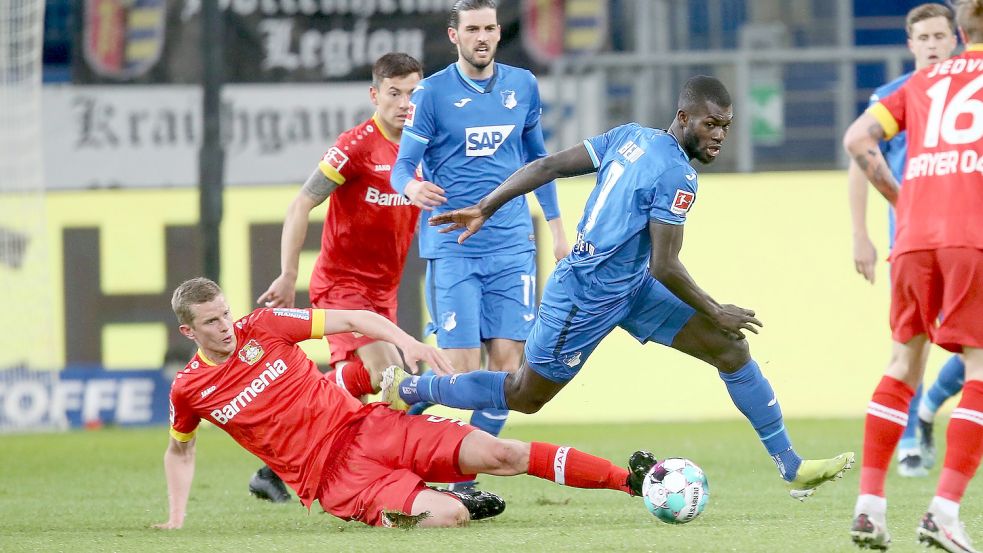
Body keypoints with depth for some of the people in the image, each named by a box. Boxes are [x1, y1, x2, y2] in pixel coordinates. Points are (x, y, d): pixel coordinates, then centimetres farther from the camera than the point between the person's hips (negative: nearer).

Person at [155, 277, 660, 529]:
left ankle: (630, 480, -11)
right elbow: (179, 449, 21)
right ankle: (456, 501, 5)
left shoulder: (262, 326, -1)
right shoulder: (189, 390, 0)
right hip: (334, 477, -2)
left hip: (365, 427, 2)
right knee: (445, 516, -31)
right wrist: (176, 518, 13)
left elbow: (354, 319, 3)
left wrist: (404, 340, -13)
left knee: (497, 453, -13)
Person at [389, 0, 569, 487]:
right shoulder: (432, 93, -3)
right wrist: (412, 187, -27)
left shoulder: (522, 86, 9)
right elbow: (403, 166, -3)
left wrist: (556, 227, 20)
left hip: (512, 246, 4)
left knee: (507, 361, -3)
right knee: (462, 369, -12)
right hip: (452, 250, -4)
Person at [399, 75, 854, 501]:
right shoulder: (676, 174, -22)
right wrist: (715, 313, -9)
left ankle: (791, 468, 8)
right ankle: (410, 391, 26)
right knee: (523, 397, 9)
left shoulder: (632, 136, 2)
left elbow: (547, 166, 1)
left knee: (731, 350, 4)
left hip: (631, 288, 9)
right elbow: (665, 267, -22)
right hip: (588, 300, -9)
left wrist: (483, 209, 6)